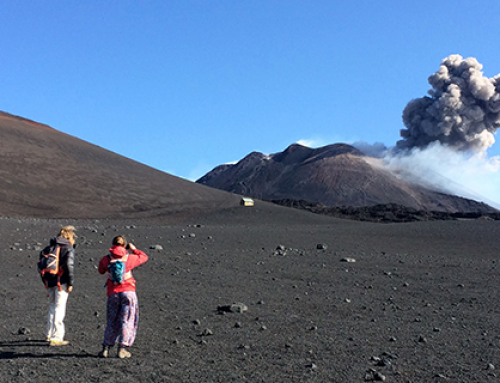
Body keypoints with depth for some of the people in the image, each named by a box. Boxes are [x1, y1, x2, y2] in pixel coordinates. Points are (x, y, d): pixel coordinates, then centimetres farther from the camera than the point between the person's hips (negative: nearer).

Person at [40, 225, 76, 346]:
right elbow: (69, 266, -16)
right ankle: (56, 338, -4)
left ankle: (50, 334, 31)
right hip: (62, 282, -7)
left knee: (52, 307, 20)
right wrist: (70, 283, -13)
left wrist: (45, 281, 19)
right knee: (59, 308, -4)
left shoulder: (50, 247, 14)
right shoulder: (68, 248, -6)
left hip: (50, 282, 7)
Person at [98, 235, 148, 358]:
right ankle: (123, 348, -1)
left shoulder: (106, 259, 3)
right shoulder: (129, 258, 0)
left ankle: (106, 348, 10)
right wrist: (134, 249, 31)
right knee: (127, 321, 4)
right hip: (128, 292, -2)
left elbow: (101, 270, 22)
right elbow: (144, 257, 17)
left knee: (112, 322, 12)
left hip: (113, 294, 2)